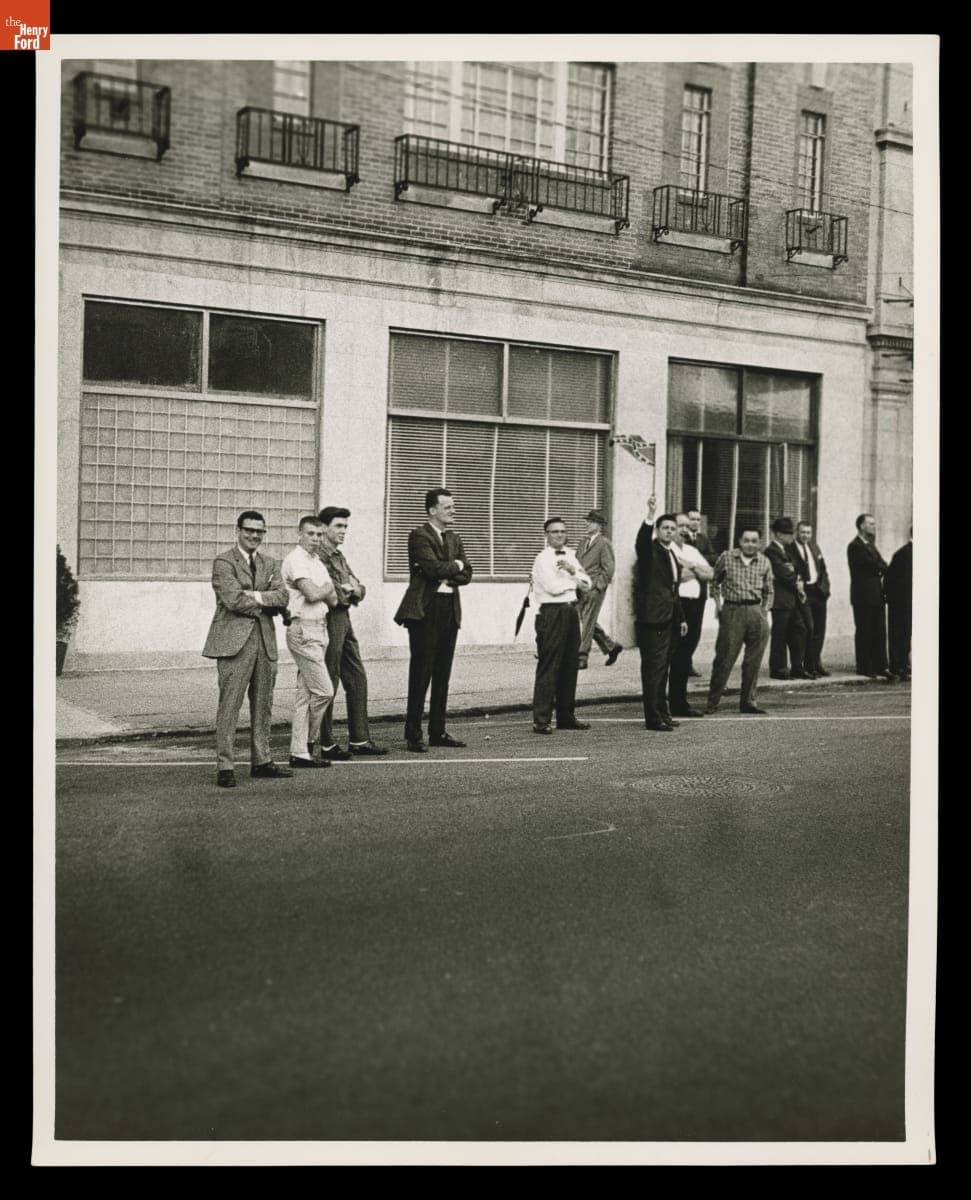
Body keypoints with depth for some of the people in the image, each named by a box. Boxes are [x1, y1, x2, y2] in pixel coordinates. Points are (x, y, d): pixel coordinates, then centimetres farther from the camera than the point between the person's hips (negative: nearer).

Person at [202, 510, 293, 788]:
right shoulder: (223, 562, -2)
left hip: (265, 640, 7)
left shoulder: (269, 564, 17)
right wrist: (265, 604, -4)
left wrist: (255, 596, -11)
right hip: (235, 640, -6)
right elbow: (233, 599, -15)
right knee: (229, 705, -7)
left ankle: (261, 762, 20)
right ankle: (225, 767, -4)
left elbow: (282, 596, 2)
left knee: (263, 705, 11)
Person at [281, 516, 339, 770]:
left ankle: (300, 752, 10)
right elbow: (312, 594, -20)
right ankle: (307, 743, 7)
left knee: (305, 693, 8)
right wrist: (329, 587, -2)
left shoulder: (317, 562, 19)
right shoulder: (295, 560, -10)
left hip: (319, 629, 9)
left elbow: (333, 600, 12)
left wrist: (327, 592, -8)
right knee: (324, 691, -8)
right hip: (303, 630, -9)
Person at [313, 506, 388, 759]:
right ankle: (325, 745, 4)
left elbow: (358, 587, 16)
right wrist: (345, 591, -6)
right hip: (328, 621, -10)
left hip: (344, 619, 10)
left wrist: (353, 589, -6)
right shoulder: (318, 555, -12)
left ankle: (359, 739, 18)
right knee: (328, 683, -3)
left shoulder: (338, 555, 18)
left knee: (357, 678, 11)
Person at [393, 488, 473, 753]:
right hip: (426, 610, -7)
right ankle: (413, 735, -2)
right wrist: (455, 566, -1)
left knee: (443, 674, 8)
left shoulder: (454, 539, 18)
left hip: (450, 610, 7)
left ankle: (438, 731, 14)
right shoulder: (419, 536, -6)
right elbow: (433, 567, -19)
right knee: (421, 673, -6)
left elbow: (467, 573, 10)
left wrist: (447, 578, -8)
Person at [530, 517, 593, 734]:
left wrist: (573, 572, -5)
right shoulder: (542, 559, -5)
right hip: (551, 612, -8)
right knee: (549, 666, -9)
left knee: (570, 665, 10)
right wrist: (574, 579, -1)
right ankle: (541, 720, -7)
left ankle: (566, 716, 18)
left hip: (571, 611, 8)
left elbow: (587, 585, 13)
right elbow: (553, 587, -17)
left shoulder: (570, 556, 17)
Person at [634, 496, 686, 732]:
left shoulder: (672, 556, 20)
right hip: (651, 618, -8)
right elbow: (641, 541, -30)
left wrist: (681, 618, 23)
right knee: (653, 667, -7)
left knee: (662, 668, 12)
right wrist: (650, 516, -43)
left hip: (667, 620, 8)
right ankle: (653, 718, -5)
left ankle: (661, 712, 19)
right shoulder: (649, 550, -5)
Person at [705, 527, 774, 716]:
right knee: (724, 659, -3)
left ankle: (748, 701, 15)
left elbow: (768, 591, 17)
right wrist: (717, 602, 3)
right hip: (732, 611, -3)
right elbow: (714, 581, 15)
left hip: (756, 613, 3)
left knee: (753, 661, 5)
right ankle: (713, 702, 5)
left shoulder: (764, 562, 9)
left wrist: (765, 610, 5)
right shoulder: (726, 558, 3)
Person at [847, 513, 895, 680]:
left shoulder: (870, 545, 20)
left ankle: (880, 667, 8)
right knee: (864, 633, -2)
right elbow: (873, 565, -16)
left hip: (876, 595, 8)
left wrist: (882, 569, -8)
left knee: (879, 633, 6)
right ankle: (864, 669, 4)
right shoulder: (855, 546, -10)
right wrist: (884, 569, -1)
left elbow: (881, 565, 13)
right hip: (864, 596, -8)